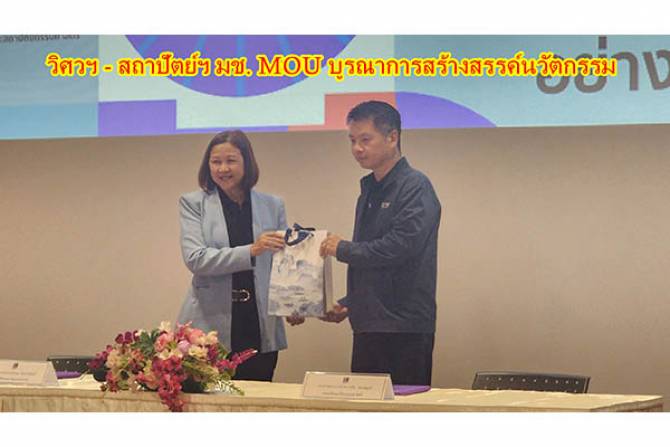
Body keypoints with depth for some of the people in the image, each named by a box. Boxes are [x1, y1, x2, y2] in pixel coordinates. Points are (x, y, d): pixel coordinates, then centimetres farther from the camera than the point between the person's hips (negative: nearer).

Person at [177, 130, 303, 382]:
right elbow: (194, 259, -9)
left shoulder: (272, 206, 11)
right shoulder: (193, 204, 4)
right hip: (212, 325, -2)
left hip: (260, 329, 2)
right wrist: (250, 251, -21)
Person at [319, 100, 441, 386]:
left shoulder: (415, 187, -9)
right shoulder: (369, 191, 19)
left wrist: (343, 249, -9)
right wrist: (348, 305, 14)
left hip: (404, 329, -9)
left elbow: (399, 247, -21)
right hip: (368, 328, 9)